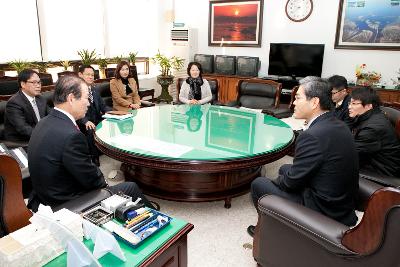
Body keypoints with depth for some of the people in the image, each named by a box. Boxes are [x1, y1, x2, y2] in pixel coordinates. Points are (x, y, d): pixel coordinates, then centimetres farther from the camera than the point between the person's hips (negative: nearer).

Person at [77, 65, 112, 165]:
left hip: (97, 120, 6)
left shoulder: (94, 90, 17)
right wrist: (86, 121, -32)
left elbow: (103, 106, 15)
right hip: (83, 123, -6)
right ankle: (95, 159, -17)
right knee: (91, 131, -34)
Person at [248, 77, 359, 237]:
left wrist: (277, 181, 2)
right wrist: (287, 173, 9)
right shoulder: (337, 125, 0)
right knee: (285, 169, 24)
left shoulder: (312, 136, -28)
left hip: (323, 210, -9)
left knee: (258, 184, 1)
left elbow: (292, 182, -18)